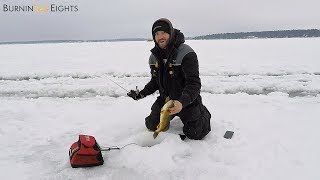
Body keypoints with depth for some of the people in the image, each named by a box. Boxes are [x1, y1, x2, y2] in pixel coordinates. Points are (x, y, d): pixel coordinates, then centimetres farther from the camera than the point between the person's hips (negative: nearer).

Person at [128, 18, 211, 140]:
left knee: (195, 134, -6)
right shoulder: (154, 56, -1)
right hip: (165, 99, 6)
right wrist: (141, 94, -2)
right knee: (152, 126, 7)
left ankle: (203, 112, 24)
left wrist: (182, 102, -45)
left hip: (187, 101, -5)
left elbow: (194, 84, -30)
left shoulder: (187, 54, -24)